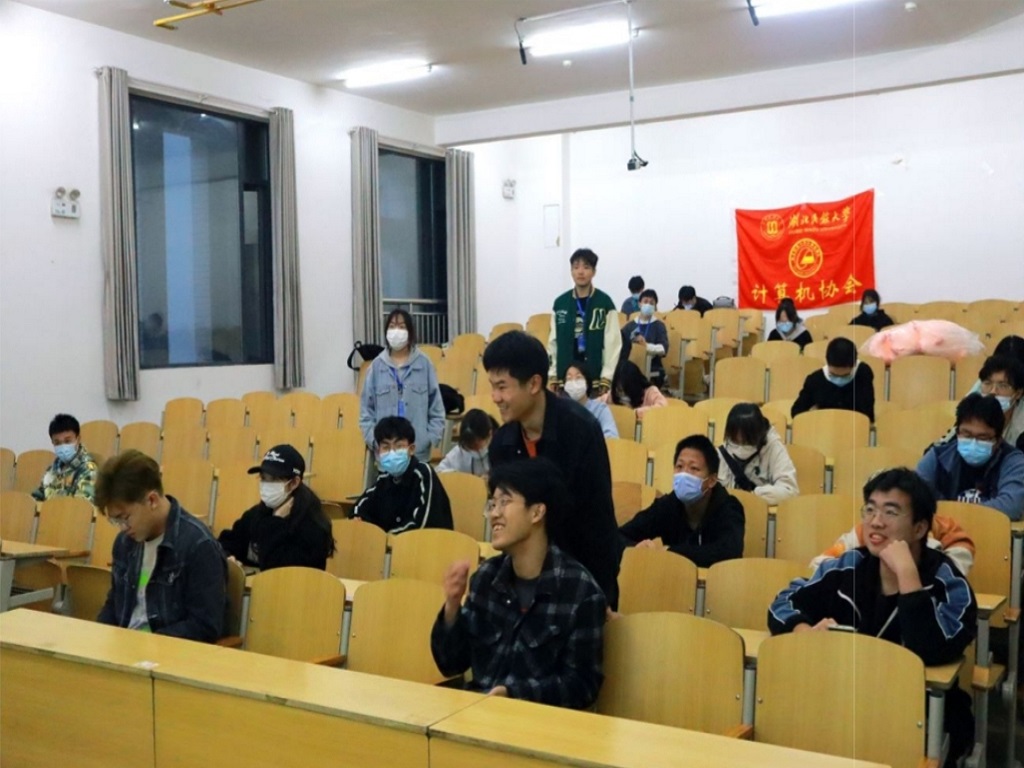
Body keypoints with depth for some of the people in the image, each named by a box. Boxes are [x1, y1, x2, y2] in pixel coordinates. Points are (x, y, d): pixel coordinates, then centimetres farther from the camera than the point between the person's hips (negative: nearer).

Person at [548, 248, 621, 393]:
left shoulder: (605, 302, -2)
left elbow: (613, 343, -4)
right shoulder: (560, 303, 7)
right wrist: (552, 376, 6)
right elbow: (553, 342, 10)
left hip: (595, 375, -3)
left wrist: (606, 378, -9)